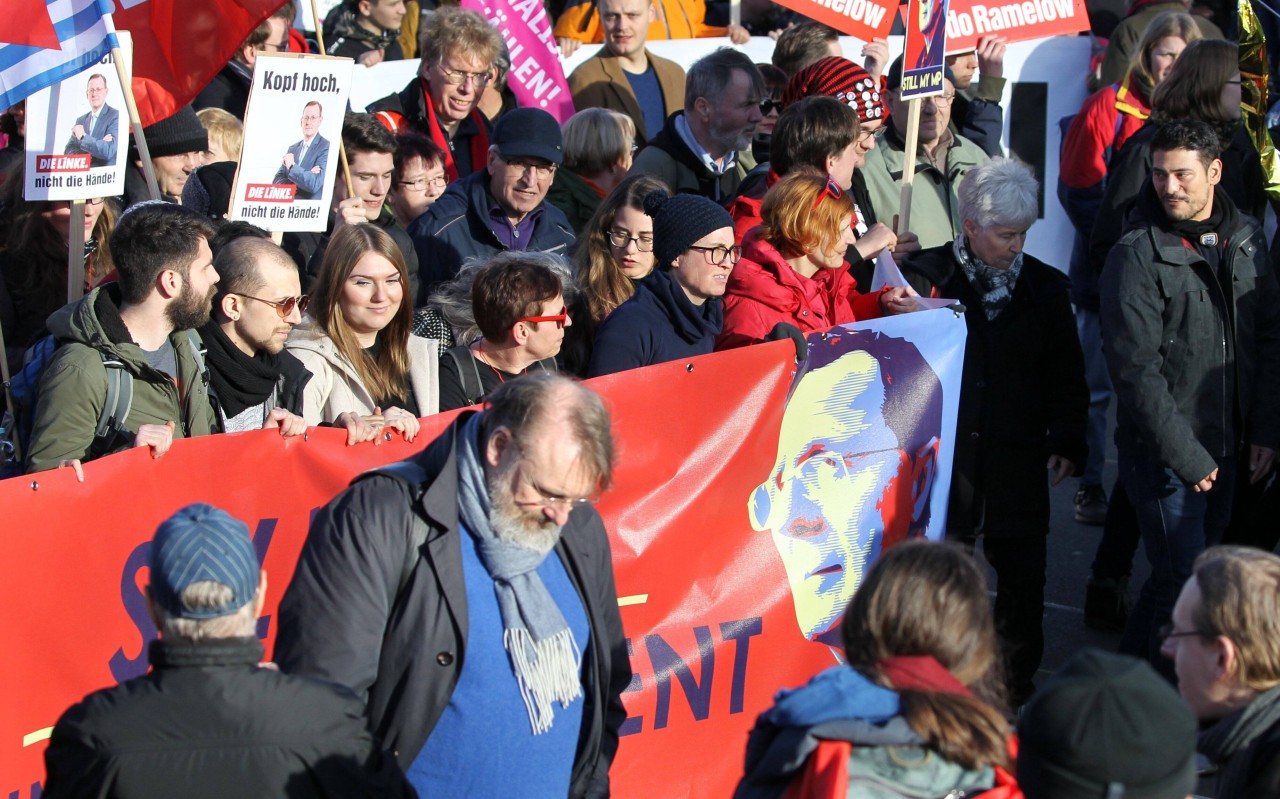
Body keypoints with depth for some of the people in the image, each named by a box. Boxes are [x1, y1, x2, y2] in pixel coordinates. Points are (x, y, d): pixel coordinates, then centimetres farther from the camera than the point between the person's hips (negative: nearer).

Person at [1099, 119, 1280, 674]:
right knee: (1185, 584, -8)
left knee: (1184, 574, 12)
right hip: (1163, 455, -6)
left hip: (1225, 448, 6)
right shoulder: (1137, 256, -13)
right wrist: (1187, 456, -16)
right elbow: (1135, 368, -15)